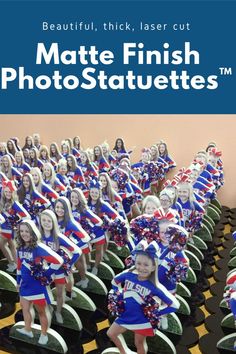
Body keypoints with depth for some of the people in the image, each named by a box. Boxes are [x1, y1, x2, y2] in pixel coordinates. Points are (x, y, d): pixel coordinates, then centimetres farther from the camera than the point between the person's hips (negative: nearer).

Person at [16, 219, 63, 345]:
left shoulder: (39, 248, -24)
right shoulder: (20, 247, -1)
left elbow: (58, 261, -29)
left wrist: (46, 274, -21)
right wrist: (18, 280, 20)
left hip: (38, 286, -7)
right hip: (25, 285, 7)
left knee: (41, 311, 13)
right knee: (25, 308, 24)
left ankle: (44, 335, 33)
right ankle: (27, 330, 48)